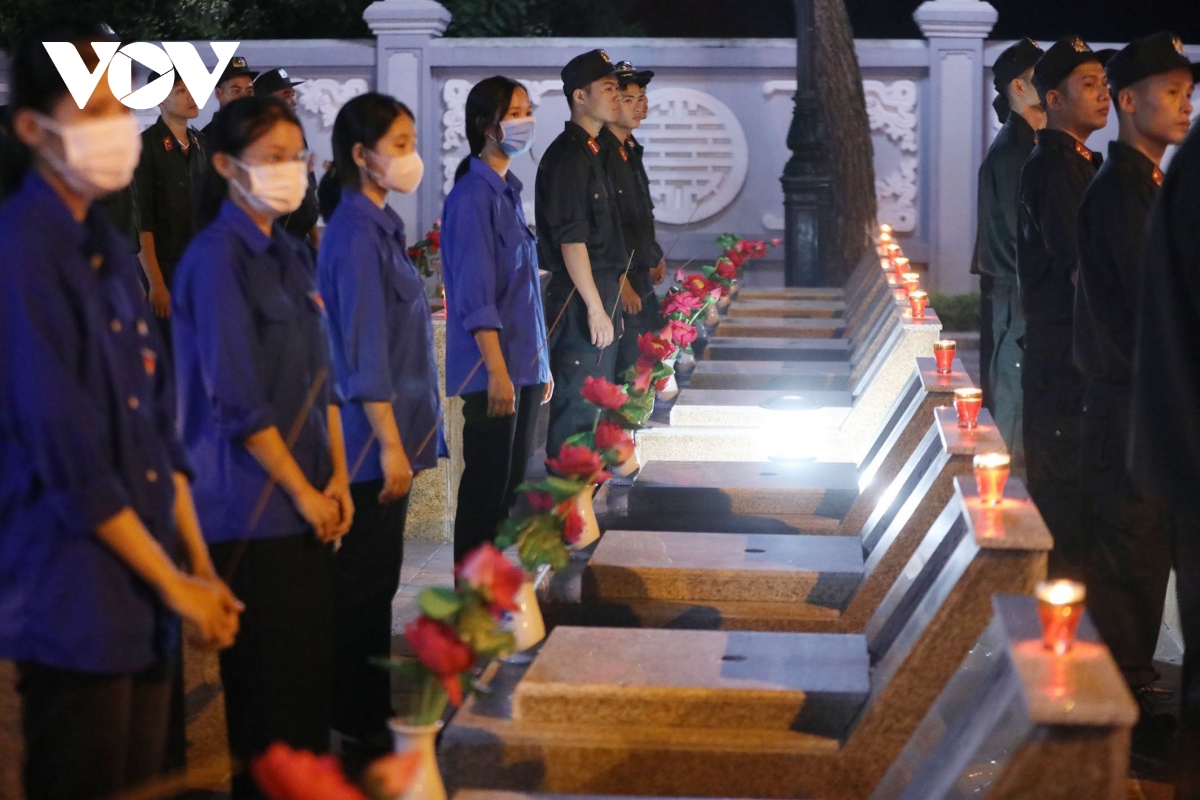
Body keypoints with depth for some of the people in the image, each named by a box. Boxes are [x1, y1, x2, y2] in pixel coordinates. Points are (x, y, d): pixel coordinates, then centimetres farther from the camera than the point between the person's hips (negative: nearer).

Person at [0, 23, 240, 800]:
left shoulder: (111, 249, 12)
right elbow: (68, 455, -17)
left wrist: (200, 566, 8)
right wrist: (175, 583, -12)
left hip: (146, 600, 8)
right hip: (73, 603, -8)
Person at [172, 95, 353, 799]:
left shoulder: (292, 255, 12)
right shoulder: (217, 259, -12)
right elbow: (238, 402, -16)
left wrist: (338, 478, 5)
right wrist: (303, 491, -12)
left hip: (309, 503, 8)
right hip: (253, 506, -7)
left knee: (314, 662, 11)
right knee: (268, 673, -1)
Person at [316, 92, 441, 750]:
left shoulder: (379, 226, 12)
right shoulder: (356, 234, -17)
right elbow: (364, 352, -20)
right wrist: (391, 444, -20)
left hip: (390, 430, 9)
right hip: (372, 438, -9)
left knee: (378, 573, 16)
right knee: (367, 578, 0)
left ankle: (370, 699, 26)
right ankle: (358, 716, 10)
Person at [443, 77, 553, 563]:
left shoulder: (509, 190, 14)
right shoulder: (472, 196, -12)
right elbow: (474, 296, -18)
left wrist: (541, 366, 16)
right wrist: (497, 371, -22)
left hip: (523, 365, 9)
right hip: (492, 368, -9)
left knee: (514, 484, 12)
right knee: (487, 486, -3)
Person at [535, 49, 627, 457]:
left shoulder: (590, 152, 17)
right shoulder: (568, 155, -14)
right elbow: (570, 239, -20)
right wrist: (595, 307, -22)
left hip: (599, 294, 10)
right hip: (579, 301, -10)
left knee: (595, 407, 15)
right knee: (576, 409, -7)